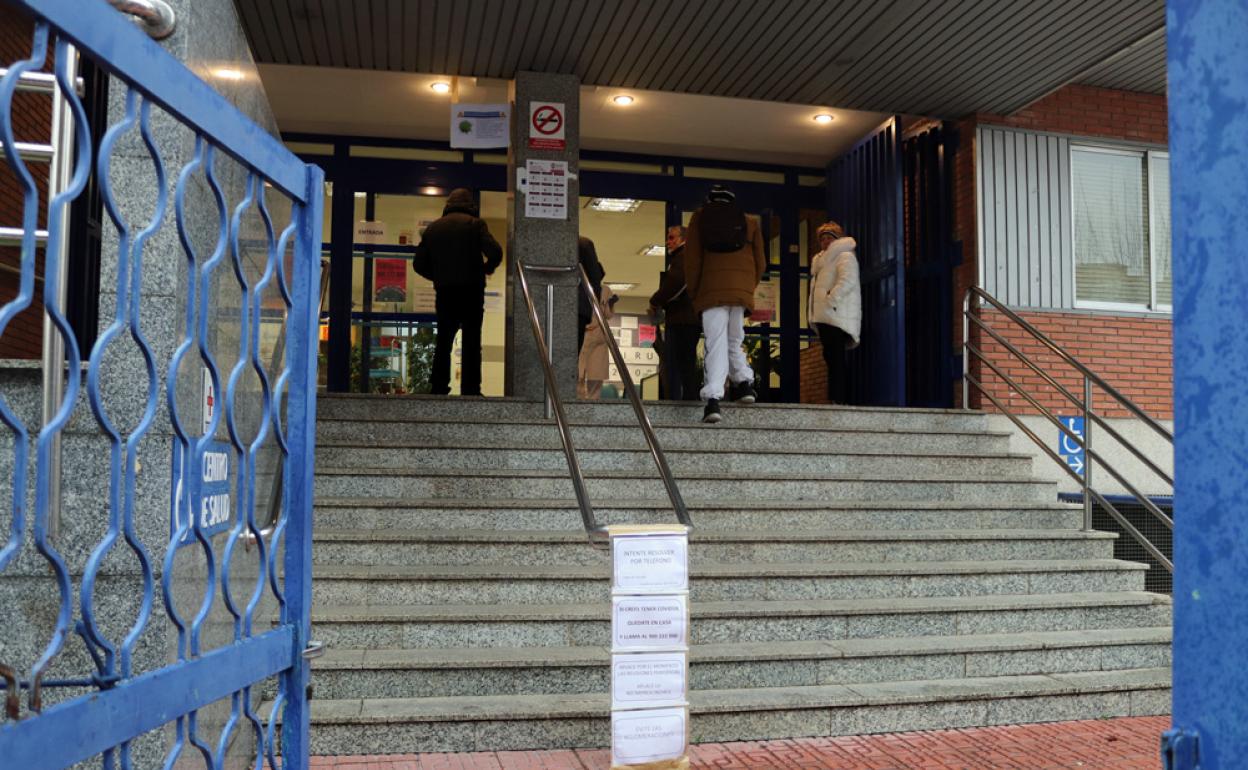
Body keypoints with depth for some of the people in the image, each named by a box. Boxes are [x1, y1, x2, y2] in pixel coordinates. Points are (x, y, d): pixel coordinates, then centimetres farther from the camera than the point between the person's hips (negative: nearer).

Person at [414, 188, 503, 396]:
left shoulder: (433, 228, 9)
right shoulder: (475, 223, -3)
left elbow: (419, 263, 6)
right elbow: (495, 252, -16)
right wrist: (487, 268, 4)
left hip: (444, 293, 3)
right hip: (471, 291, -3)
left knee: (443, 342, 13)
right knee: (471, 343, 1)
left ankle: (438, 388, 11)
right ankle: (470, 390, -2)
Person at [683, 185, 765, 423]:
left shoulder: (700, 219, 13)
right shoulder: (749, 223, 17)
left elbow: (691, 260, 7)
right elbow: (760, 263, 14)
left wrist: (693, 293, 13)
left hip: (711, 290, -2)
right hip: (741, 291, 2)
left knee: (716, 344, -7)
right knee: (734, 342, 19)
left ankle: (712, 399, -20)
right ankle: (744, 382, 2)